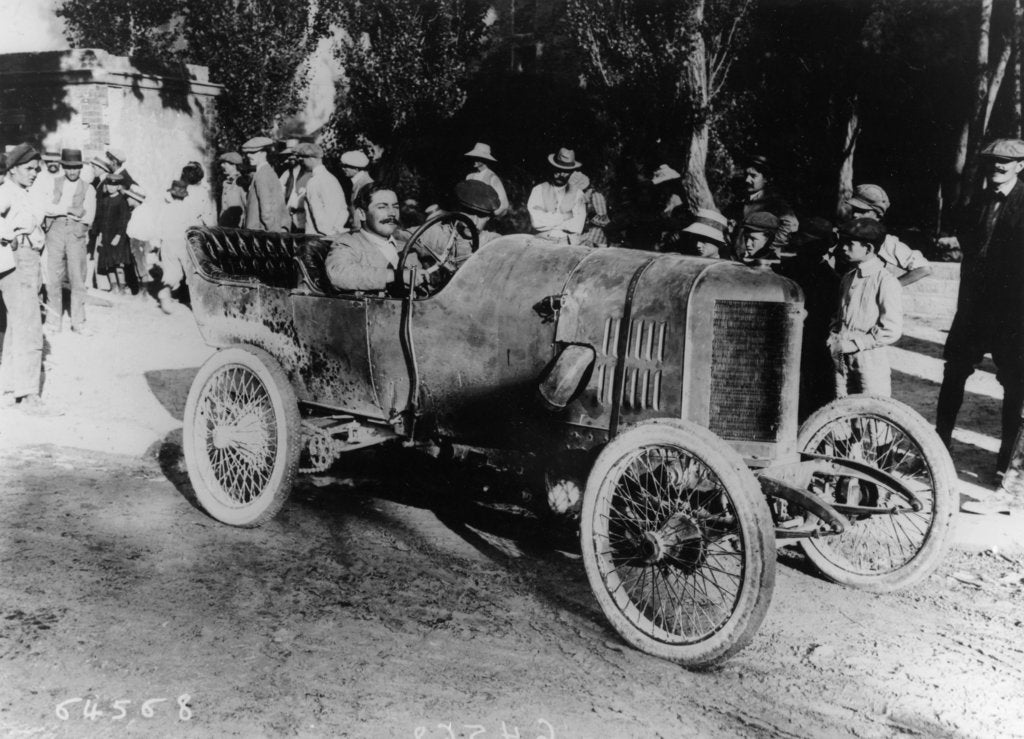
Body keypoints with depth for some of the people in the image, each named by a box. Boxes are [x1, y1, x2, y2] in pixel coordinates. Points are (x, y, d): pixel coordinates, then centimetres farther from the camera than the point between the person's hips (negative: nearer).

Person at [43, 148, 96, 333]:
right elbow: (47, 207, -3)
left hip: (77, 236, -1)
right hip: (55, 234, 1)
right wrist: (74, 210, -10)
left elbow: (88, 217, -4)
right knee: (53, 280, 0)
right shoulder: (53, 184, 11)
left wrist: (60, 210, -4)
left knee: (78, 280, 0)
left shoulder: (88, 189, 6)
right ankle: (53, 323, 7)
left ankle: (78, 322, 10)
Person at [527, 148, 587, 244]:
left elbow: (577, 227, -5)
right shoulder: (538, 190, 7)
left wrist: (547, 220, -5)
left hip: (570, 244, 0)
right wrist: (563, 217, -3)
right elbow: (536, 221, -6)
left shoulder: (577, 193, 8)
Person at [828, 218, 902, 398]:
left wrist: (854, 344, -14)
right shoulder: (848, 278, 11)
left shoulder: (886, 281, -11)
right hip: (842, 359, 6)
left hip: (871, 360, -6)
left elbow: (891, 331, -15)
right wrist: (834, 337, 3)